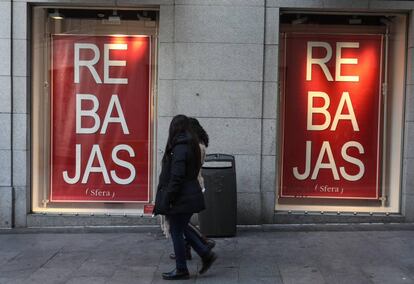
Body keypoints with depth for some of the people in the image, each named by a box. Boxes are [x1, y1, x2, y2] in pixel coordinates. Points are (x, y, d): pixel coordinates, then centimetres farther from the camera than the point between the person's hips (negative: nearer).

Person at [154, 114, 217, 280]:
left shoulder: (180, 148, -19)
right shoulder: (191, 145, 10)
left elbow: (176, 177, -22)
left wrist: (167, 199, -16)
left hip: (181, 198, -9)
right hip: (190, 195, 9)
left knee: (177, 233, 4)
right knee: (182, 229, 21)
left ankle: (181, 270, 15)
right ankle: (206, 255, 21)